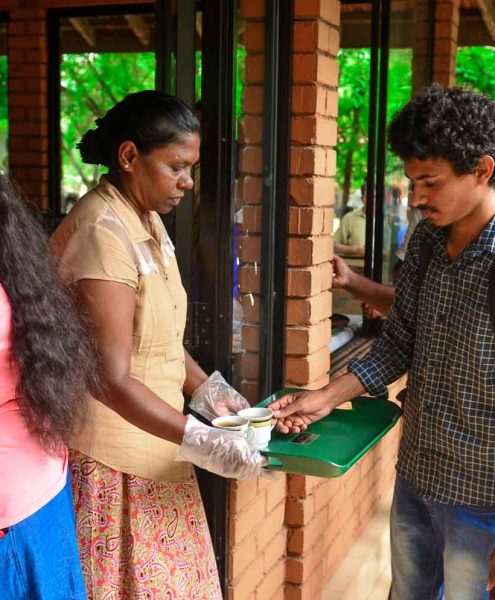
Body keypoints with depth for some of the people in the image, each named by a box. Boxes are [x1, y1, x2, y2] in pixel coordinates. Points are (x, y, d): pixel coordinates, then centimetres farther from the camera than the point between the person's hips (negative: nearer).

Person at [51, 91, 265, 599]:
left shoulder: (148, 222, 8)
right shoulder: (103, 232, -22)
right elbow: (112, 379, -24)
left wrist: (205, 389, 4)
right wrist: (200, 441, -26)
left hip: (152, 446, 9)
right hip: (112, 457, -9)